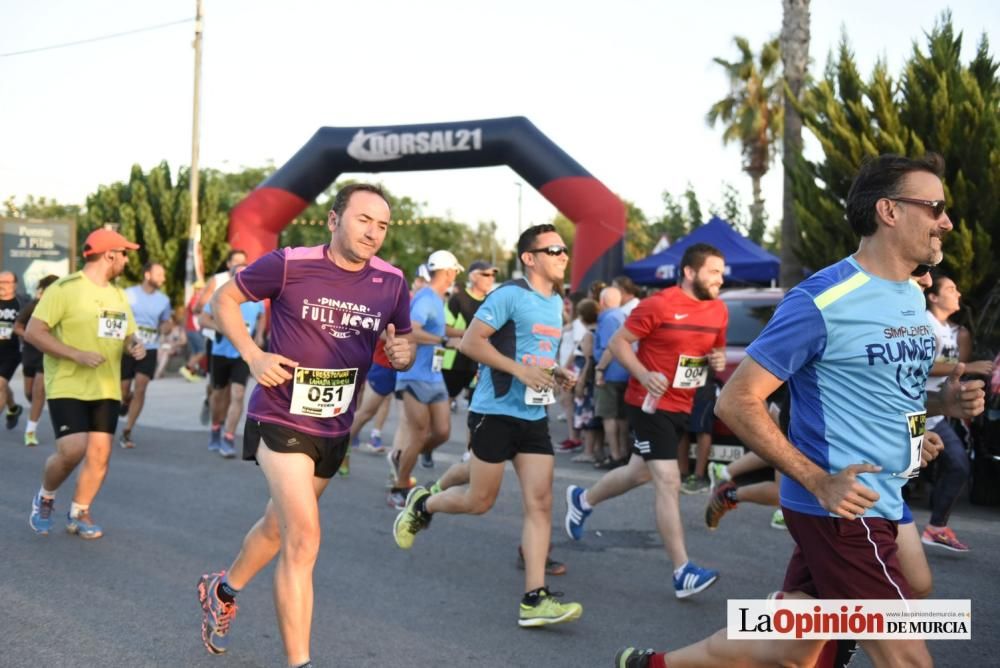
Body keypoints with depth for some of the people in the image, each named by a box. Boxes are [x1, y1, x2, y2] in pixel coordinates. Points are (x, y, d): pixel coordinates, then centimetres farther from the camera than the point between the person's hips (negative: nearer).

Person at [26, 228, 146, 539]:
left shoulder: (118, 295, 13)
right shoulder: (64, 288, -11)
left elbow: (127, 335, 23)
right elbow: (33, 332, -15)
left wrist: (135, 346, -2)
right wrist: (77, 354, -23)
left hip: (106, 389, 7)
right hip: (68, 387, -6)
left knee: (99, 453, 1)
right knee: (71, 451, -15)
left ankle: (79, 513, 18)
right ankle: (44, 498, 13)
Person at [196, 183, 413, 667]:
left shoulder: (391, 283, -3)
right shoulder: (289, 265, -15)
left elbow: (402, 343, 12)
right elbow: (224, 299, -1)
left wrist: (403, 354, -13)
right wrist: (253, 355, -15)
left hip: (334, 428, 6)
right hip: (282, 419, -6)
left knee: (280, 526, 24)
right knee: (303, 540, -16)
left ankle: (224, 590, 52)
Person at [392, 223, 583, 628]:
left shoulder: (557, 302, 13)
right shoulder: (510, 295, -12)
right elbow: (470, 341, -16)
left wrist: (556, 374, 7)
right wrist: (520, 370, -22)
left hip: (535, 416, 7)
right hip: (497, 412, -7)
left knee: (540, 503, -4)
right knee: (480, 501, 3)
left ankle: (534, 600, -6)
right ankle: (421, 505, 34)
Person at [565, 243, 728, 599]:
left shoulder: (719, 310, 3)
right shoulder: (658, 305, -17)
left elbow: (718, 347, 19)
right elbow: (618, 342, -11)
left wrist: (719, 359, -5)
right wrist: (644, 375, -25)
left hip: (682, 406, 8)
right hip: (650, 404, -8)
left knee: (640, 473, 22)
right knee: (669, 483, -11)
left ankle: (582, 499, 48)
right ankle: (683, 573, -9)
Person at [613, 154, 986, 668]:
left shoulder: (913, 297, 11)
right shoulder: (823, 301, -17)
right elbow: (736, 402, -16)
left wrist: (943, 401, 4)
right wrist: (819, 482, -21)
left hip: (881, 506, 9)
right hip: (843, 511, -9)